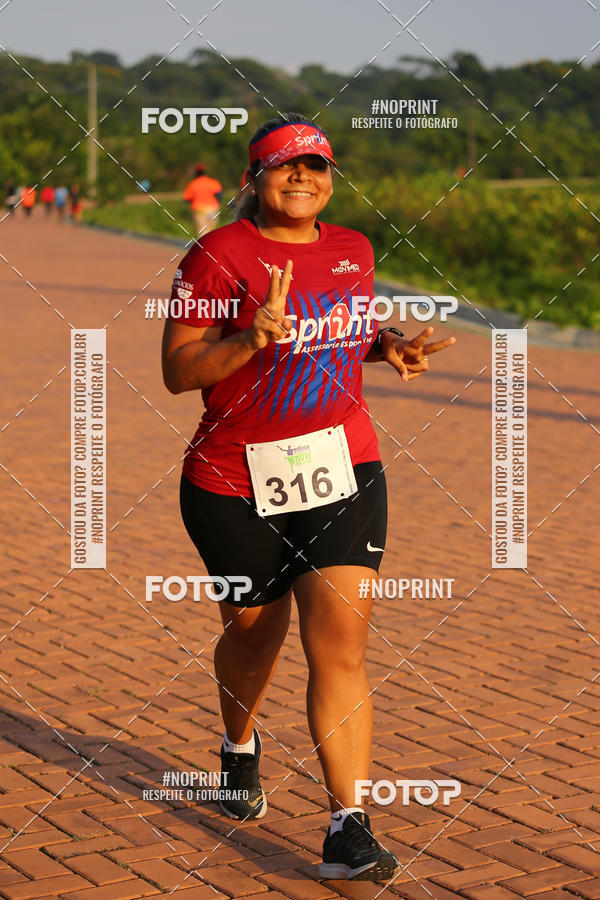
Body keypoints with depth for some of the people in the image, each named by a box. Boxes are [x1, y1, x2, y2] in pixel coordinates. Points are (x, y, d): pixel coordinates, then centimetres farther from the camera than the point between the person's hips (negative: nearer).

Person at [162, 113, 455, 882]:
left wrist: (388, 345, 4)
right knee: (254, 631, 15)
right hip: (234, 481, -3)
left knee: (340, 646, -8)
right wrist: (254, 337, -27)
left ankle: (348, 830, -7)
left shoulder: (352, 250, 8)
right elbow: (177, 370, -11)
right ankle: (240, 747, 49)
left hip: (344, 472, 3)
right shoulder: (217, 255, -9)